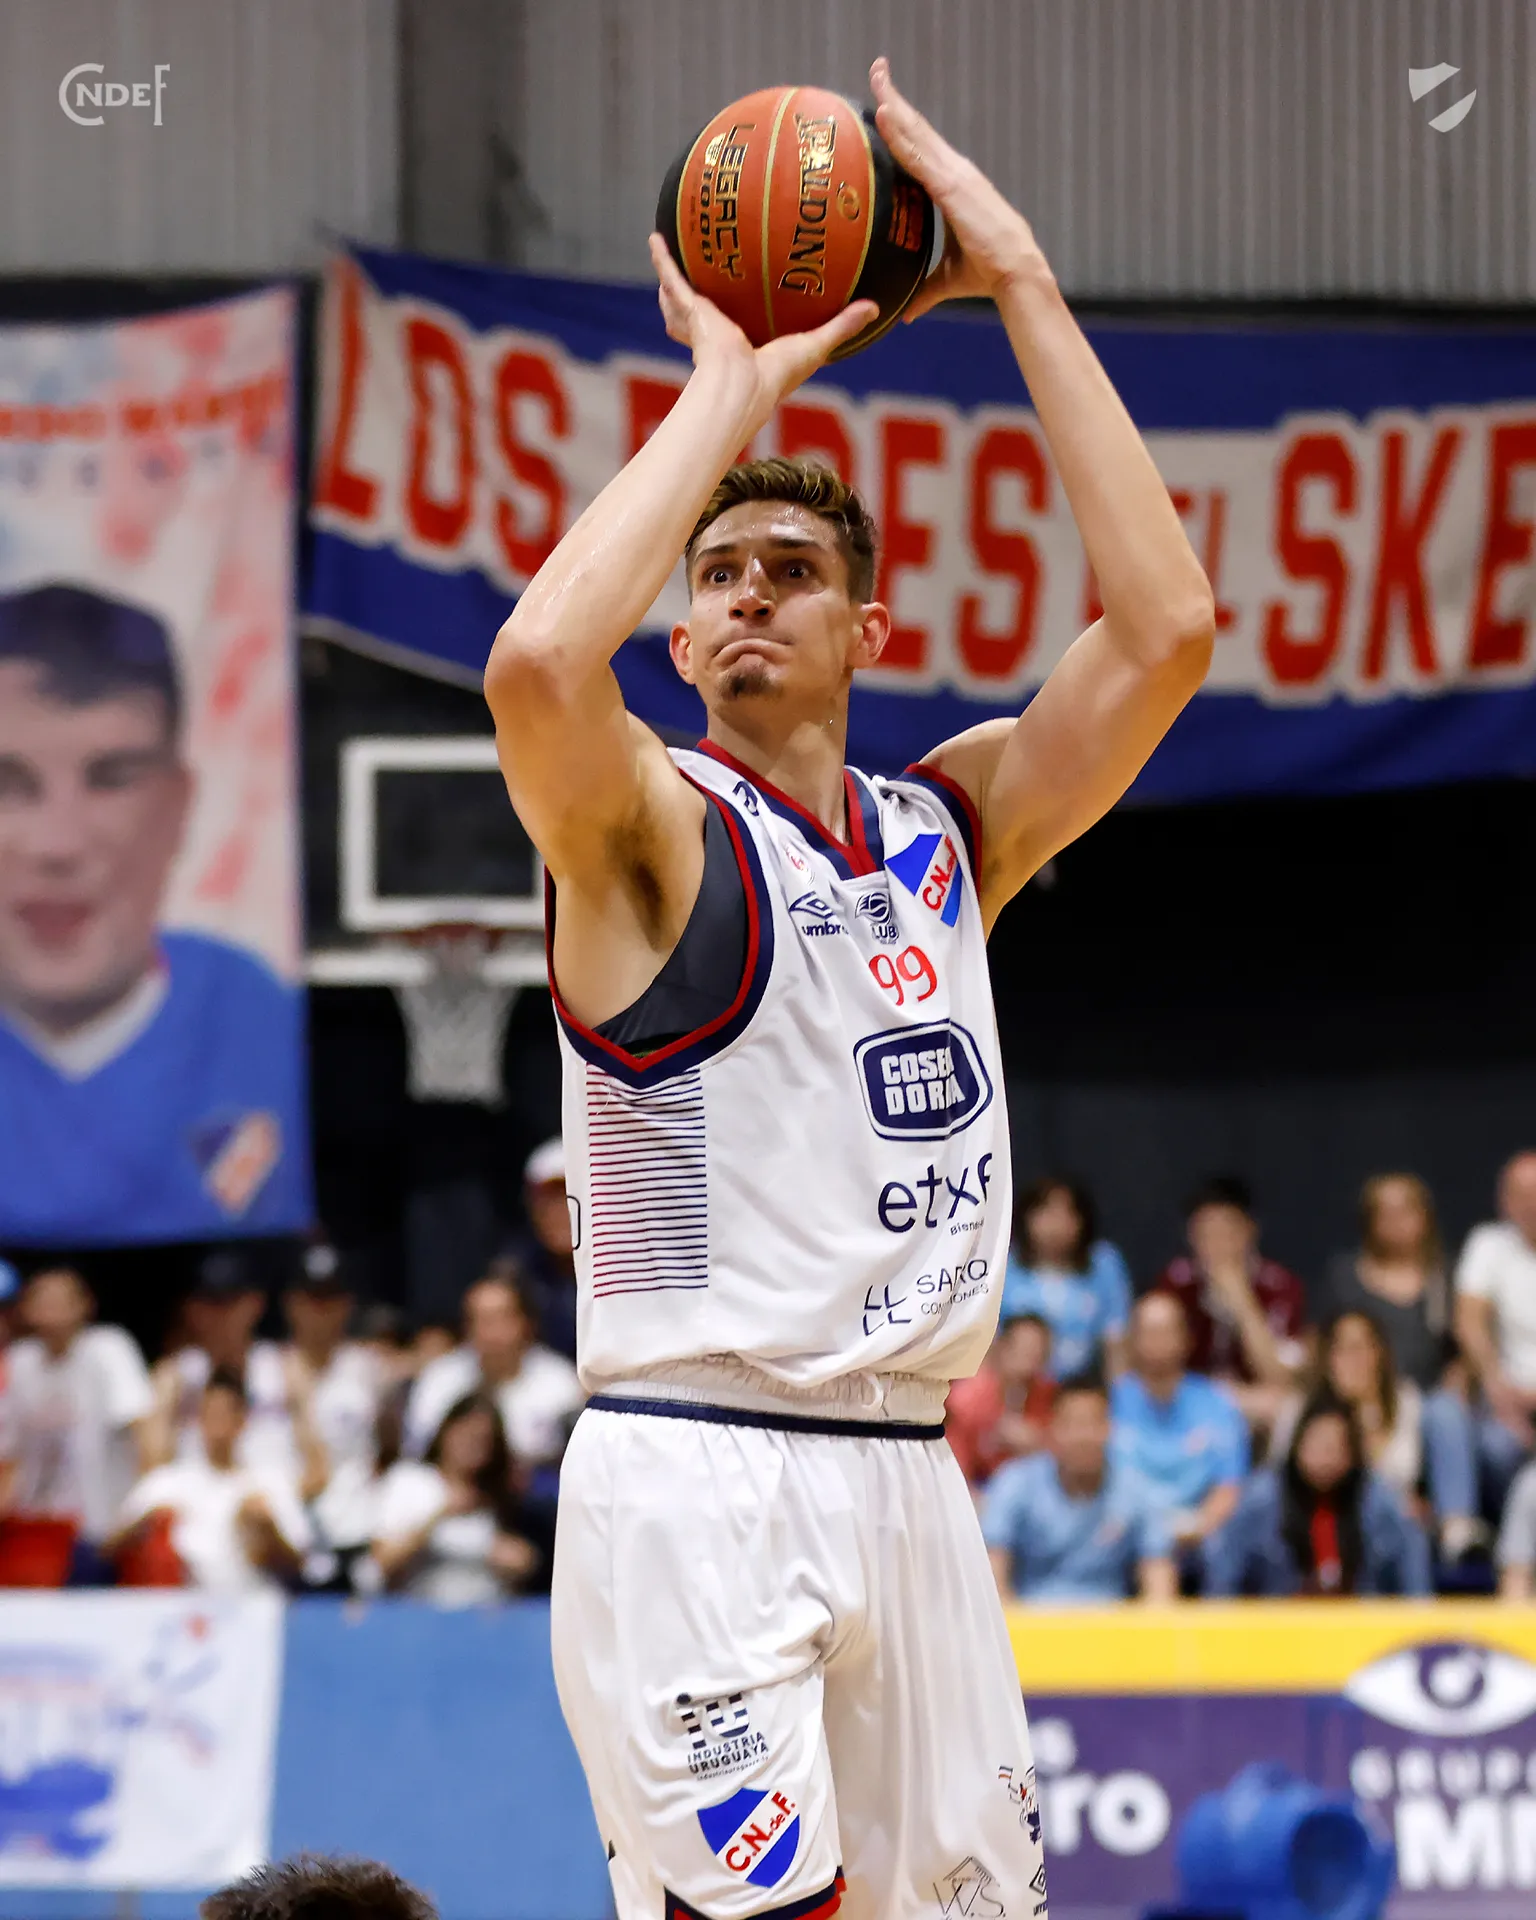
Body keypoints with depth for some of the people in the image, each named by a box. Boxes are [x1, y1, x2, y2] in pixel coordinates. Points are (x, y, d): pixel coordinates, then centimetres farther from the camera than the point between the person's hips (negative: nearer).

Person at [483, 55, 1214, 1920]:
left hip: (907, 1484, 6)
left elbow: (1163, 622, 1)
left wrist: (1018, 285, -1)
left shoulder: (953, 826, 14)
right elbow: (536, 664, -26)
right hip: (697, 1480, -6)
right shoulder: (647, 834, -3)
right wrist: (728, 384, -14)